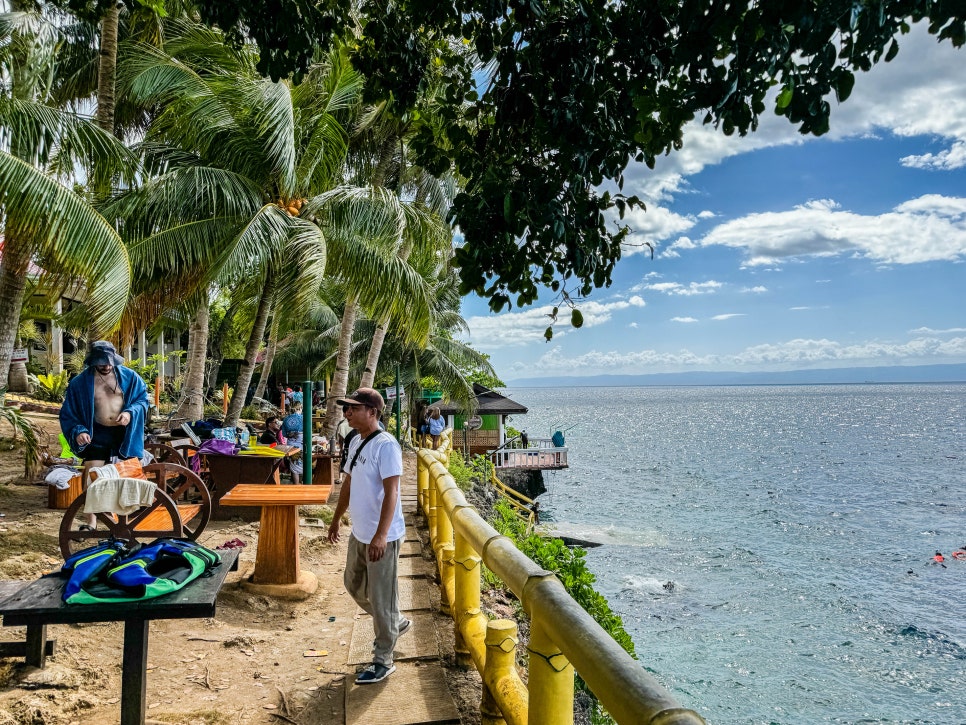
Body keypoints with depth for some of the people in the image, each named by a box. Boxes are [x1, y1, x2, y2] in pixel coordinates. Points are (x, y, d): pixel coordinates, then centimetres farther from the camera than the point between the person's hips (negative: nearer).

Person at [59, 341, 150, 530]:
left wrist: (131, 412, -17)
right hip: (97, 435, -1)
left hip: (125, 434, 1)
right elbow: (68, 413, -1)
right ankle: (92, 521, 6)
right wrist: (78, 431, -18)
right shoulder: (80, 382, -5)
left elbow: (142, 399, 3)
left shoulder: (129, 376, -4)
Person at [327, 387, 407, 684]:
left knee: (381, 598, 2)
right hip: (359, 533, 10)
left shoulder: (385, 445, -20)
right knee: (354, 586, 23)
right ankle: (396, 623, 43)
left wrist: (381, 535, -32)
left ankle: (383, 661, 17)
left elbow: (391, 492, -26)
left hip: (382, 537, -10)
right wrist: (336, 519, 24)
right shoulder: (355, 442, 8)